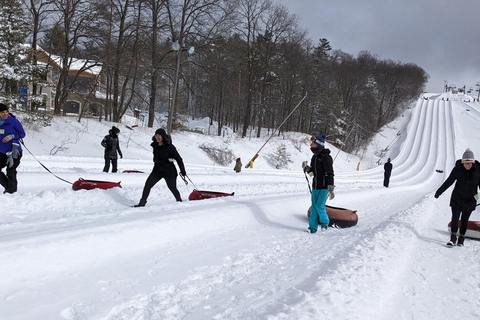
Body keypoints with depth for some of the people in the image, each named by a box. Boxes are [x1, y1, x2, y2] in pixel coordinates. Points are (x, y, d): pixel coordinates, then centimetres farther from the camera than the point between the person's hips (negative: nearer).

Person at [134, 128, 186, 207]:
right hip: (157, 170, 5)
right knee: (148, 184, -7)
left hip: (169, 171, -5)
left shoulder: (169, 147, -16)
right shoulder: (155, 145, 1)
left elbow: (178, 159, -11)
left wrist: (183, 171, -10)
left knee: (172, 188, 6)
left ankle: (179, 201, 29)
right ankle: (142, 202, 1)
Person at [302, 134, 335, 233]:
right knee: (314, 207, 8)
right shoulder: (314, 157, 8)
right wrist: (306, 168, -4)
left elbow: (330, 174, -20)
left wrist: (331, 189, -23)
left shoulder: (326, 157, -17)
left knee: (320, 206, -9)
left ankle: (325, 222, 18)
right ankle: (313, 227, 14)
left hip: (325, 187, -8)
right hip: (315, 186, 8)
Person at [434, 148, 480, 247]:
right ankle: (453, 238, 6)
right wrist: (439, 192, 1)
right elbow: (448, 182, -2)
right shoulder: (457, 169, -11)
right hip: (457, 199, -1)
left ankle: (461, 239, 21)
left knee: (465, 220, 8)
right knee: (455, 218, -3)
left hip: (470, 200, 1)